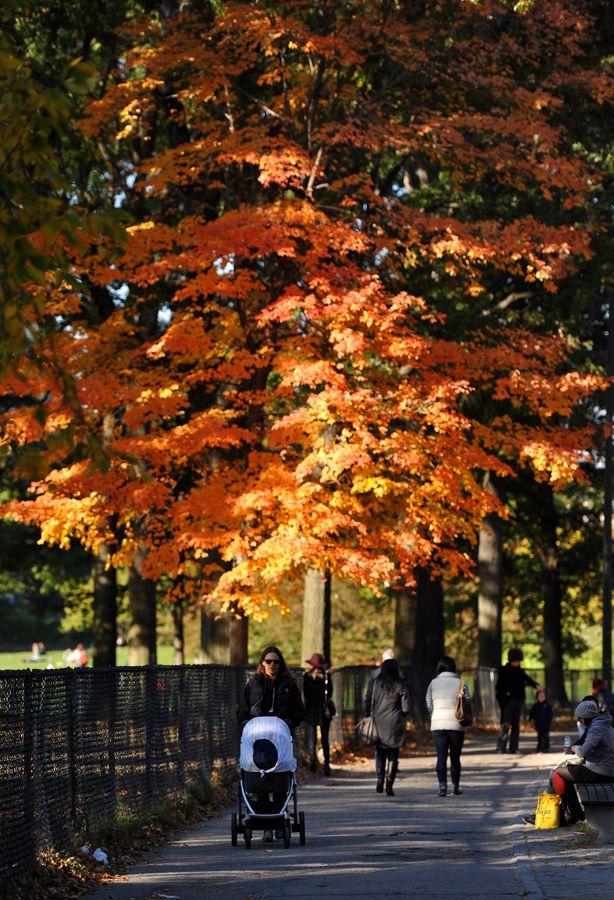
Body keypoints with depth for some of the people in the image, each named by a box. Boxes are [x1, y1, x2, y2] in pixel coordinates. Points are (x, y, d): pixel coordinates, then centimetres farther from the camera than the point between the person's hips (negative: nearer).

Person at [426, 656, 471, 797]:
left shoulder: (433, 683, 2)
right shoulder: (461, 683, 0)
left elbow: (429, 706, 5)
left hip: (438, 725, 0)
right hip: (457, 725, 0)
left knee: (441, 757, -2)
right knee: (455, 757, 13)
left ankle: (442, 785, -18)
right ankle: (456, 787, 23)